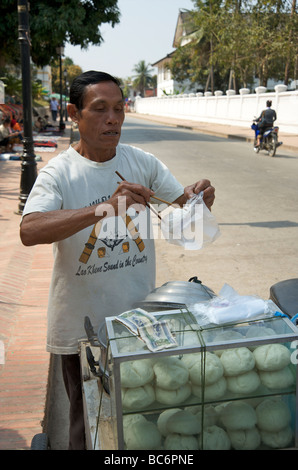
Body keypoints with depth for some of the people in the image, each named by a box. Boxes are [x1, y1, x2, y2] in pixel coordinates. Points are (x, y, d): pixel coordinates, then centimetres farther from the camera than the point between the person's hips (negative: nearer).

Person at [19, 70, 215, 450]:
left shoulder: (143, 162, -1)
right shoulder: (59, 172, -13)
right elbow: (29, 231, -29)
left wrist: (201, 197, -19)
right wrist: (104, 209, -41)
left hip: (140, 316, 3)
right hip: (83, 324, -3)